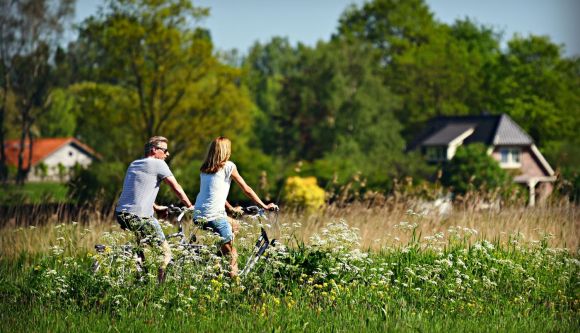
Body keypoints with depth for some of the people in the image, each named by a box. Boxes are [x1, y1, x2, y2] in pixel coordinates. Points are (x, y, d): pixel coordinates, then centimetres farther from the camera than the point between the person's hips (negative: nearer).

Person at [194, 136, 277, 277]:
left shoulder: (205, 169, 17)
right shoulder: (228, 166, -1)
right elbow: (246, 189, 4)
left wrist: (231, 208, 35)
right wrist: (264, 206, 13)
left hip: (197, 216, 7)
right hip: (214, 217, -7)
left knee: (234, 226, 28)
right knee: (231, 254, 1)